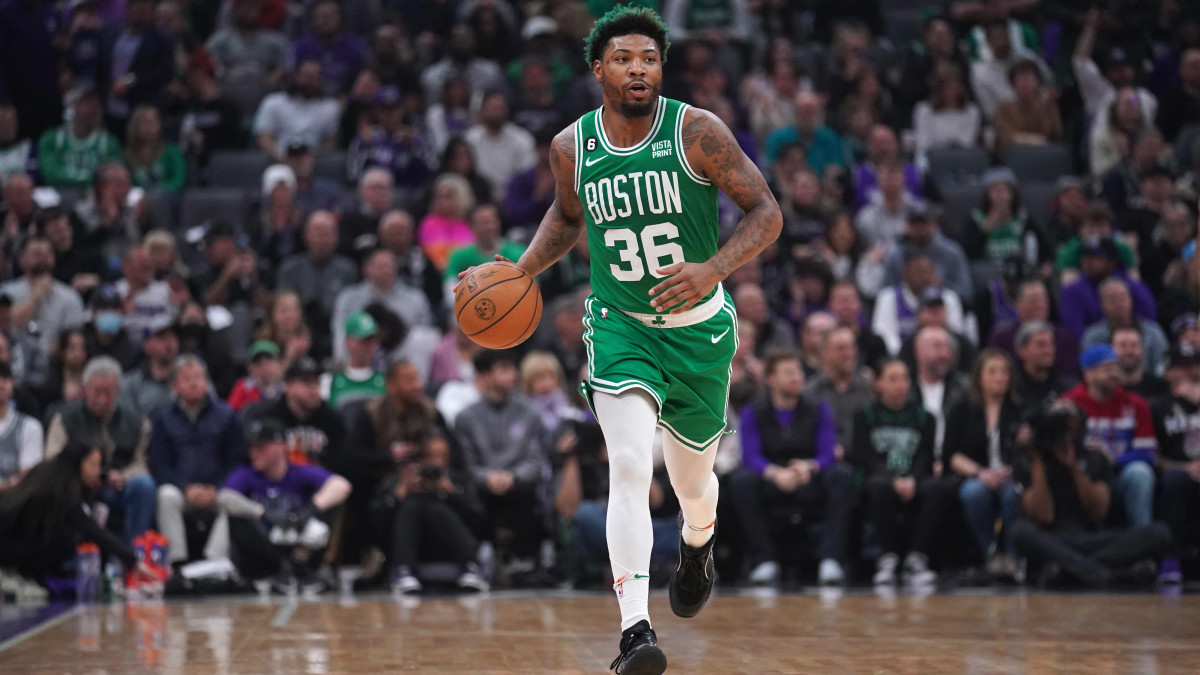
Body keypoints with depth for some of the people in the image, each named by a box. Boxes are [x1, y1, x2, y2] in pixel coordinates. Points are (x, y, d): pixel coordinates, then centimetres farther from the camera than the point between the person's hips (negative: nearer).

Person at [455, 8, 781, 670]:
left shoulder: (696, 131, -16)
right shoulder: (571, 147, -6)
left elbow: (766, 212, -14)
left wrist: (713, 270, -30)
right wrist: (521, 270, 0)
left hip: (698, 329, 0)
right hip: (620, 325, 0)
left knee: (692, 477, 17)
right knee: (629, 467, -22)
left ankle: (697, 544, 55)